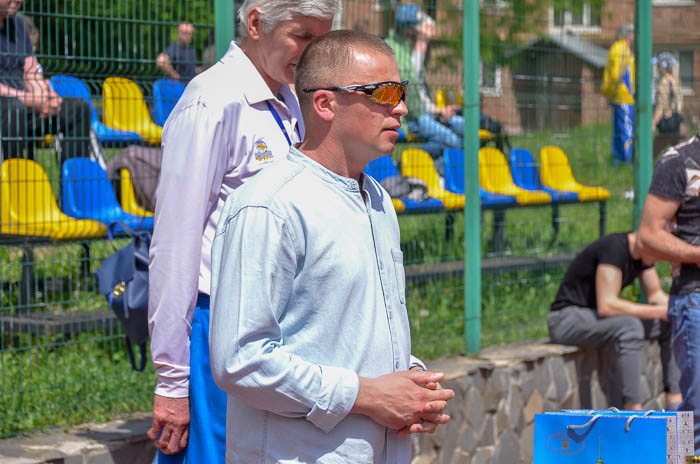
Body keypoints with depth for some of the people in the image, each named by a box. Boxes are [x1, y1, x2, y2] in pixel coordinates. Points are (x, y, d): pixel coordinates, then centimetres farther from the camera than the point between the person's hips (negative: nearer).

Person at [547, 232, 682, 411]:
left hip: (595, 316, 10)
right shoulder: (614, 248, -26)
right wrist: (659, 311, -28)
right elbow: (606, 305, -32)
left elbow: (655, 295, 11)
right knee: (630, 327, -35)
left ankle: (675, 405, 3)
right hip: (568, 318, -10)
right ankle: (634, 411, -34)